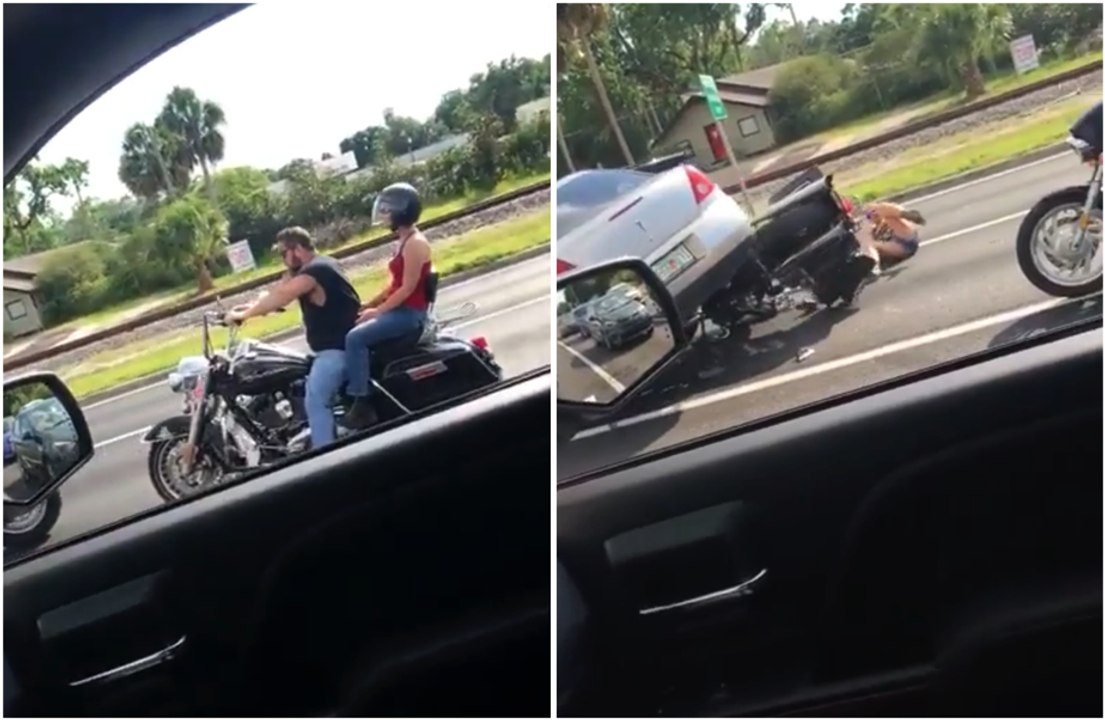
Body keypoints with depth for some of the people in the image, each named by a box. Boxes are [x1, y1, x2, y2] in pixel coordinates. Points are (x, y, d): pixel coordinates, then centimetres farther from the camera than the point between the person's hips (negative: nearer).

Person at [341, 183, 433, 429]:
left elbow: (408, 288, -20)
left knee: (355, 338, -23)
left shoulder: (414, 243, -16)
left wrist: (377, 311, -17)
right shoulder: (405, 241, 15)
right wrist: (369, 304, 11)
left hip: (410, 313, -10)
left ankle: (362, 405, -23)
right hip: (400, 310, 10)